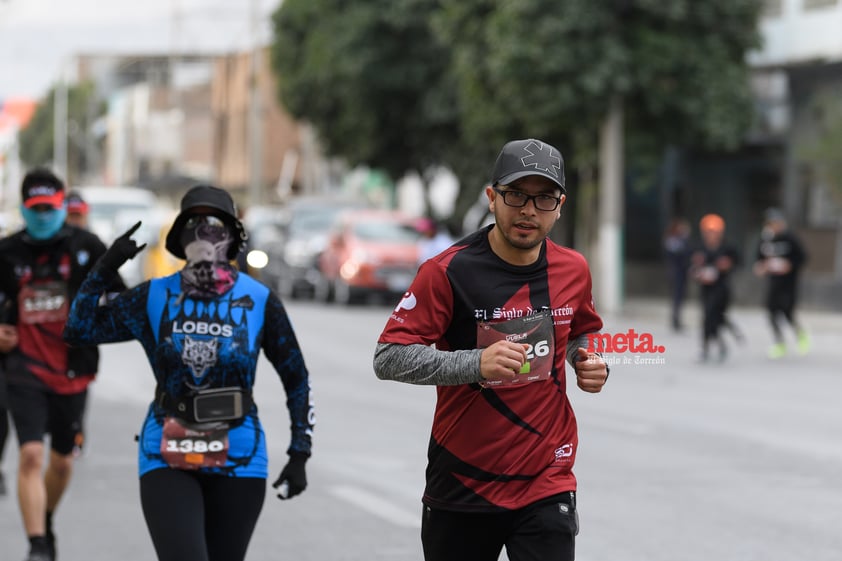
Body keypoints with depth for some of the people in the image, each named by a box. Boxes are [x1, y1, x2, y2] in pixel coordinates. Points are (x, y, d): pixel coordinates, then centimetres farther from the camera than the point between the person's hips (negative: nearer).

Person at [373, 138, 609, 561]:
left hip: (547, 485, 2)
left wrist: (587, 362, 1)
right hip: (461, 488, -2)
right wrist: (476, 364, -29)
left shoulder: (573, 270, 3)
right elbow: (388, 358, -16)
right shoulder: (447, 272, -12)